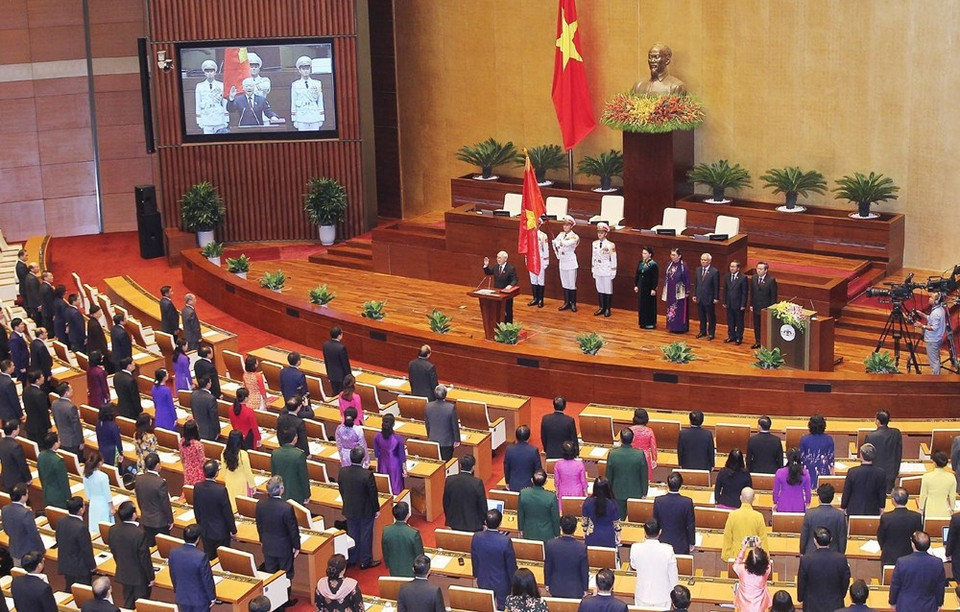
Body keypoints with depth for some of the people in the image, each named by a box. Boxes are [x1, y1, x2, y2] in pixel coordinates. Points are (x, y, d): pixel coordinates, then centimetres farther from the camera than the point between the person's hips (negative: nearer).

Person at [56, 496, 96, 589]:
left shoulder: (60, 522, -7)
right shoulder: (81, 527, -30)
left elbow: (58, 541, 8)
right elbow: (87, 549, -21)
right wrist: (92, 566, -6)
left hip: (65, 565, 7)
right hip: (79, 568, -7)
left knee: (69, 591, 21)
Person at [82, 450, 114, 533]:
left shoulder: (86, 476, -6)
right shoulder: (103, 476, -22)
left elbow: (87, 493, 5)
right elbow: (107, 494, -15)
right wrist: (112, 508, -4)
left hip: (93, 504, 6)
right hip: (103, 505, -6)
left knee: (93, 528, 13)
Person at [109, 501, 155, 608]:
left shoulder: (113, 530, -11)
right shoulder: (140, 533, -30)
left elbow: (113, 552, 4)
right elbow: (145, 558, -21)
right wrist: (151, 577, -8)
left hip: (123, 574, 6)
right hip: (139, 576, -6)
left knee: (128, 603, 21)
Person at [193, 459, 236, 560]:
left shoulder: (197, 487, -12)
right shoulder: (221, 490, -27)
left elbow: (196, 510, 2)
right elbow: (228, 513, -16)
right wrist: (233, 530, -2)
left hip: (205, 530, 5)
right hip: (220, 532, -4)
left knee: (209, 557, 17)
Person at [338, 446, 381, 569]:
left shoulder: (342, 472, -12)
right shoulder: (367, 475, -26)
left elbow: (341, 490, 2)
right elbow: (373, 494, -16)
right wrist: (377, 509, -1)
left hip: (349, 510, 4)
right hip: (366, 511, -4)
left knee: (352, 534, 20)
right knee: (365, 536, 11)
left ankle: (352, 559, 33)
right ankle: (365, 561, 23)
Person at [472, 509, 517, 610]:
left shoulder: (477, 537, -18)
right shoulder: (505, 541, -29)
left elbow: (474, 559, -1)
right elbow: (511, 564, -16)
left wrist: (476, 574, 17)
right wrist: (514, 581, 0)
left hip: (483, 581, 3)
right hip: (501, 583, -3)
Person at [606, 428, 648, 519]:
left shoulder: (612, 454, -19)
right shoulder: (640, 454, -20)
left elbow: (608, 475, -6)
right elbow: (644, 476, -9)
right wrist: (644, 492, 5)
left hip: (618, 492, 1)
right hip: (636, 492, -1)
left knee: (620, 518, 16)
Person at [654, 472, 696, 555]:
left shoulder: (658, 501, -16)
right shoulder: (687, 502, -20)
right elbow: (691, 525, -10)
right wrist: (692, 543, 5)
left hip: (663, 543, 2)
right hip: (681, 545, -2)